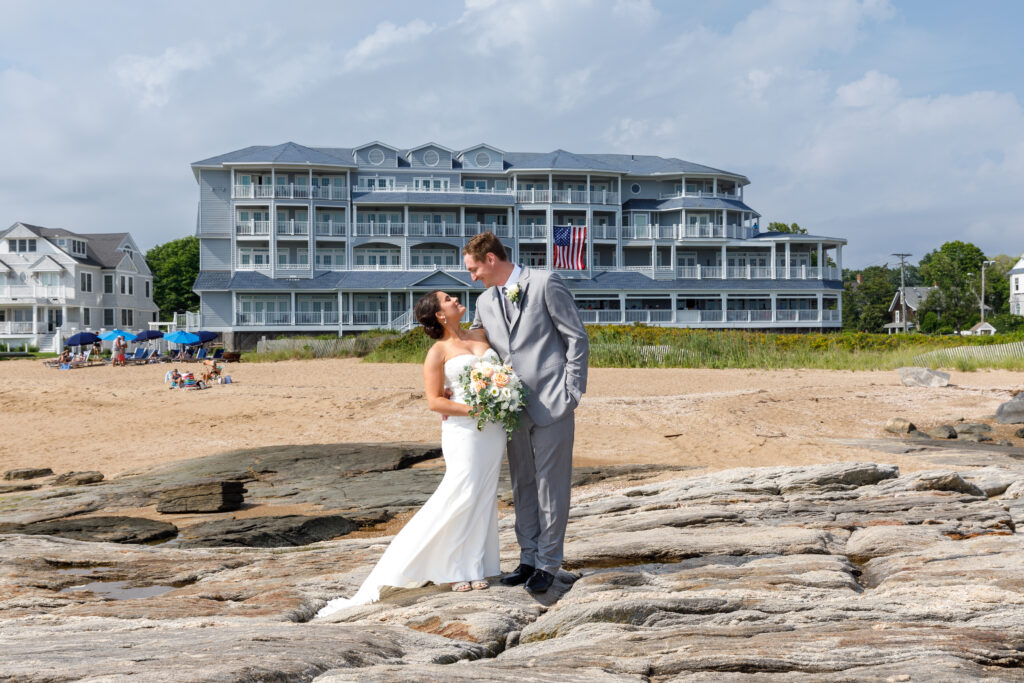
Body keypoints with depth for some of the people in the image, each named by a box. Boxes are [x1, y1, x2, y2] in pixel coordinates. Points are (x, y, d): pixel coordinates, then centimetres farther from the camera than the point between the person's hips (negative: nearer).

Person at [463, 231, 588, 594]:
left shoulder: (546, 283, -5)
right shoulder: (485, 302, 13)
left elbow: (577, 338, -5)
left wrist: (572, 392, -10)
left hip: (551, 404, -6)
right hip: (514, 408, 6)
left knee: (551, 486, -1)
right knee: (523, 486, 12)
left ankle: (548, 563, 8)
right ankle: (529, 558, 22)